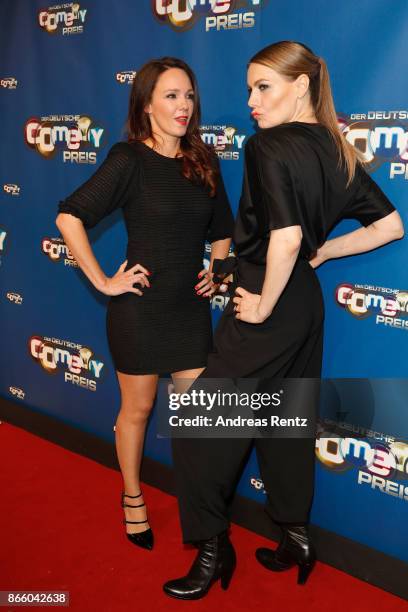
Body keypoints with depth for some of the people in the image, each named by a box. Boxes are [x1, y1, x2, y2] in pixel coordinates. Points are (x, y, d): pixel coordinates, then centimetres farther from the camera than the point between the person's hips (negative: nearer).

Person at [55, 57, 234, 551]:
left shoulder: (203, 161, 4)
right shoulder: (129, 159, -12)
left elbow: (221, 227, 19)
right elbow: (69, 217, -17)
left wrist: (217, 269, 6)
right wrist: (103, 282, -17)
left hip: (191, 307, 5)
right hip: (140, 307, -4)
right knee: (137, 409, 12)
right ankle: (133, 500, 35)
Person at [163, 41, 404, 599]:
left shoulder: (269, 146, -17)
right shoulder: (337, 151, 6)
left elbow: (285, 238, -29)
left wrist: (263, 306, -16)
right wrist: (321, 253, 10)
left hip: (265, 309, -8)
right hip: (307, 302, 9)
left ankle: (213, 547, 17)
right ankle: (296, 535, 33)